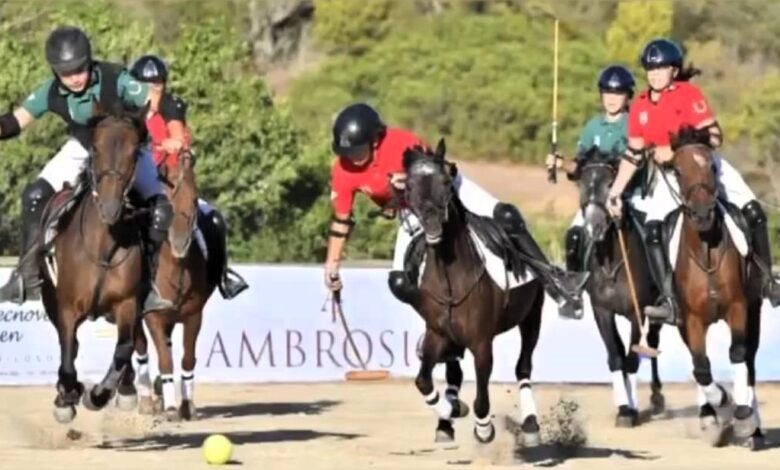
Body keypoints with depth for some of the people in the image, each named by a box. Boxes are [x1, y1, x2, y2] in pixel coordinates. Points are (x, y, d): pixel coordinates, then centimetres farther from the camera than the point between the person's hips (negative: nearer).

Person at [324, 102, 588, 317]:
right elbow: (341, 220, -8)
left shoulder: (401, 142, -32)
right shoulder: (343, 172, -21)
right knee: (399, 283, -14)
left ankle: (553, 281, -12)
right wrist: (332, 265, -9)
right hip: (414, 216, 3)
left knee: (505, 217, -22)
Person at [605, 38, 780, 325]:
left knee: (753, 212, -14)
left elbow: (714, 137, -21)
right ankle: (669, 301, -17)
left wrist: (674, 151, -29)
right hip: (670, 176, 2)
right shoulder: (640, 108, -2)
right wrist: (615, 193, 1)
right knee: (653, 230, -19)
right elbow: (633, 155, 6)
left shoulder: (689, 95, -14)